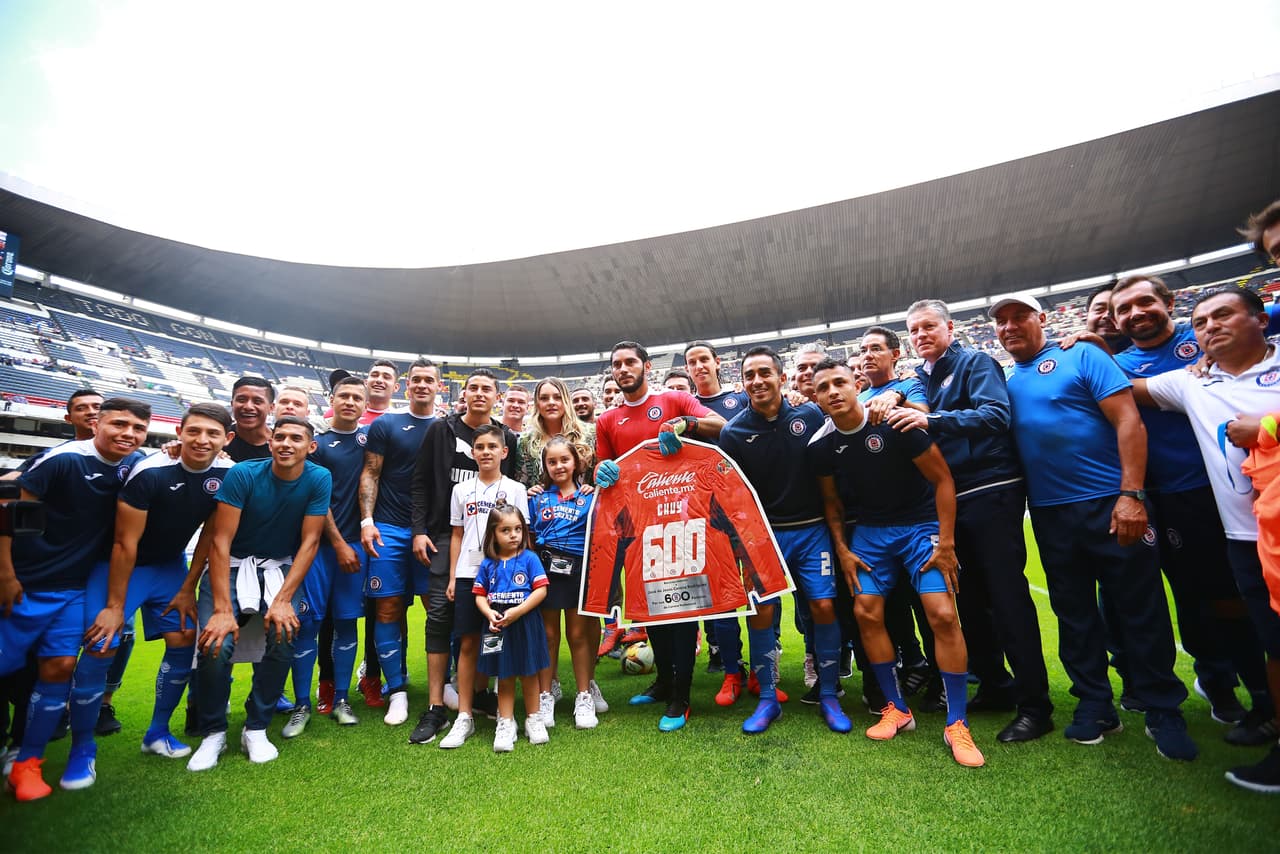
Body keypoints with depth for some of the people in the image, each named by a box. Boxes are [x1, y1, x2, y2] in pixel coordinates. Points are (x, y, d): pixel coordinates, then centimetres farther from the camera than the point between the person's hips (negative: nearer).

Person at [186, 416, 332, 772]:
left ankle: (256, 728, 2)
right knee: (215, 645, -20)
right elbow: (221, 541, -17)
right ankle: (213, 733, 7)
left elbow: (310, 542, -12)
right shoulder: (243, 473, -16)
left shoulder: (319, 479, -12)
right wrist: (223, 609, -23)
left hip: (281, 568, 1)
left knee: (284, 636, -22)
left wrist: (283, 600, -19)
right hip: (231, 566, 0)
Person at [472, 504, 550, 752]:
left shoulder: (529, 558, -6)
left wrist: (517, 611, -17)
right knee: (504, 677, 13)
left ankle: (533, 720, 30)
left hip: (526, 625, -2)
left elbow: (541, 590, -10)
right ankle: (506, 724, 25)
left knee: (529, 674, 12)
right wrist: (489, 613, -14)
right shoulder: (488, 564, 2)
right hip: (498, 627, 2)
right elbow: (480, 595, 5)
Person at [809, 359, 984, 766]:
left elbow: (943, 479, -11)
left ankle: (956, 724, 6)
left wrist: (946, 542, -14)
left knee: (943, 615, -12)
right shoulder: (821, 444, -6)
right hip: (871, 531, 4)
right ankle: (897, 709, 18)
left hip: (922, 524, -4)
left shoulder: (894, 422, -19)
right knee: (867, 613, -1)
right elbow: (831, 500, 9)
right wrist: (842, 549, 3)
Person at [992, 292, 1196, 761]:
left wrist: (1131, 494, -18)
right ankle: (1095, 704, 27)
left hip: (1109, 504, -4)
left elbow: (1128, 422, -10)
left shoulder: (1082, 357, -3)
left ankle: (1163, 711, 22)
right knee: (1074, 613, 12)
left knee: (1142, 609, 5)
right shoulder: (1007, 383, 11)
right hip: (1049, 513, 5)